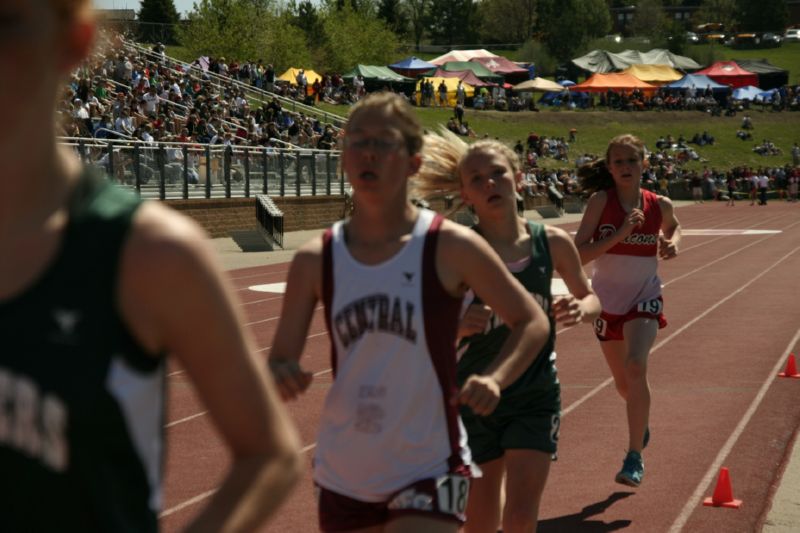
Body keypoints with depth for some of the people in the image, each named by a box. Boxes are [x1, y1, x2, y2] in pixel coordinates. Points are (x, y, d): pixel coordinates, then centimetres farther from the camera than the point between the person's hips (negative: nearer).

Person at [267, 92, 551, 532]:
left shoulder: (451, 247, -9)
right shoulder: (316, 260, -1)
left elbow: (533, 322, 0)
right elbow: (280, 360, 4)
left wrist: (494, 379, -17)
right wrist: (280, 377, -20)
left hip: (428, 472, -3)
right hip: (343, 476, 4)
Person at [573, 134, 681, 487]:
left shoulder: (659, 205, -5)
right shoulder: (601, 202, -11)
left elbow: (673, 226, 20)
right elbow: (578, 255, -18)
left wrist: (672, 243, -2)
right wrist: (619, 234, -27)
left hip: (644, 299, -1)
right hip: (608, 300, 1)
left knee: (636, 367, -25)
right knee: (623, 382, 16)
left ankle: (635, 457, -19)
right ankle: (642, 422, 51)